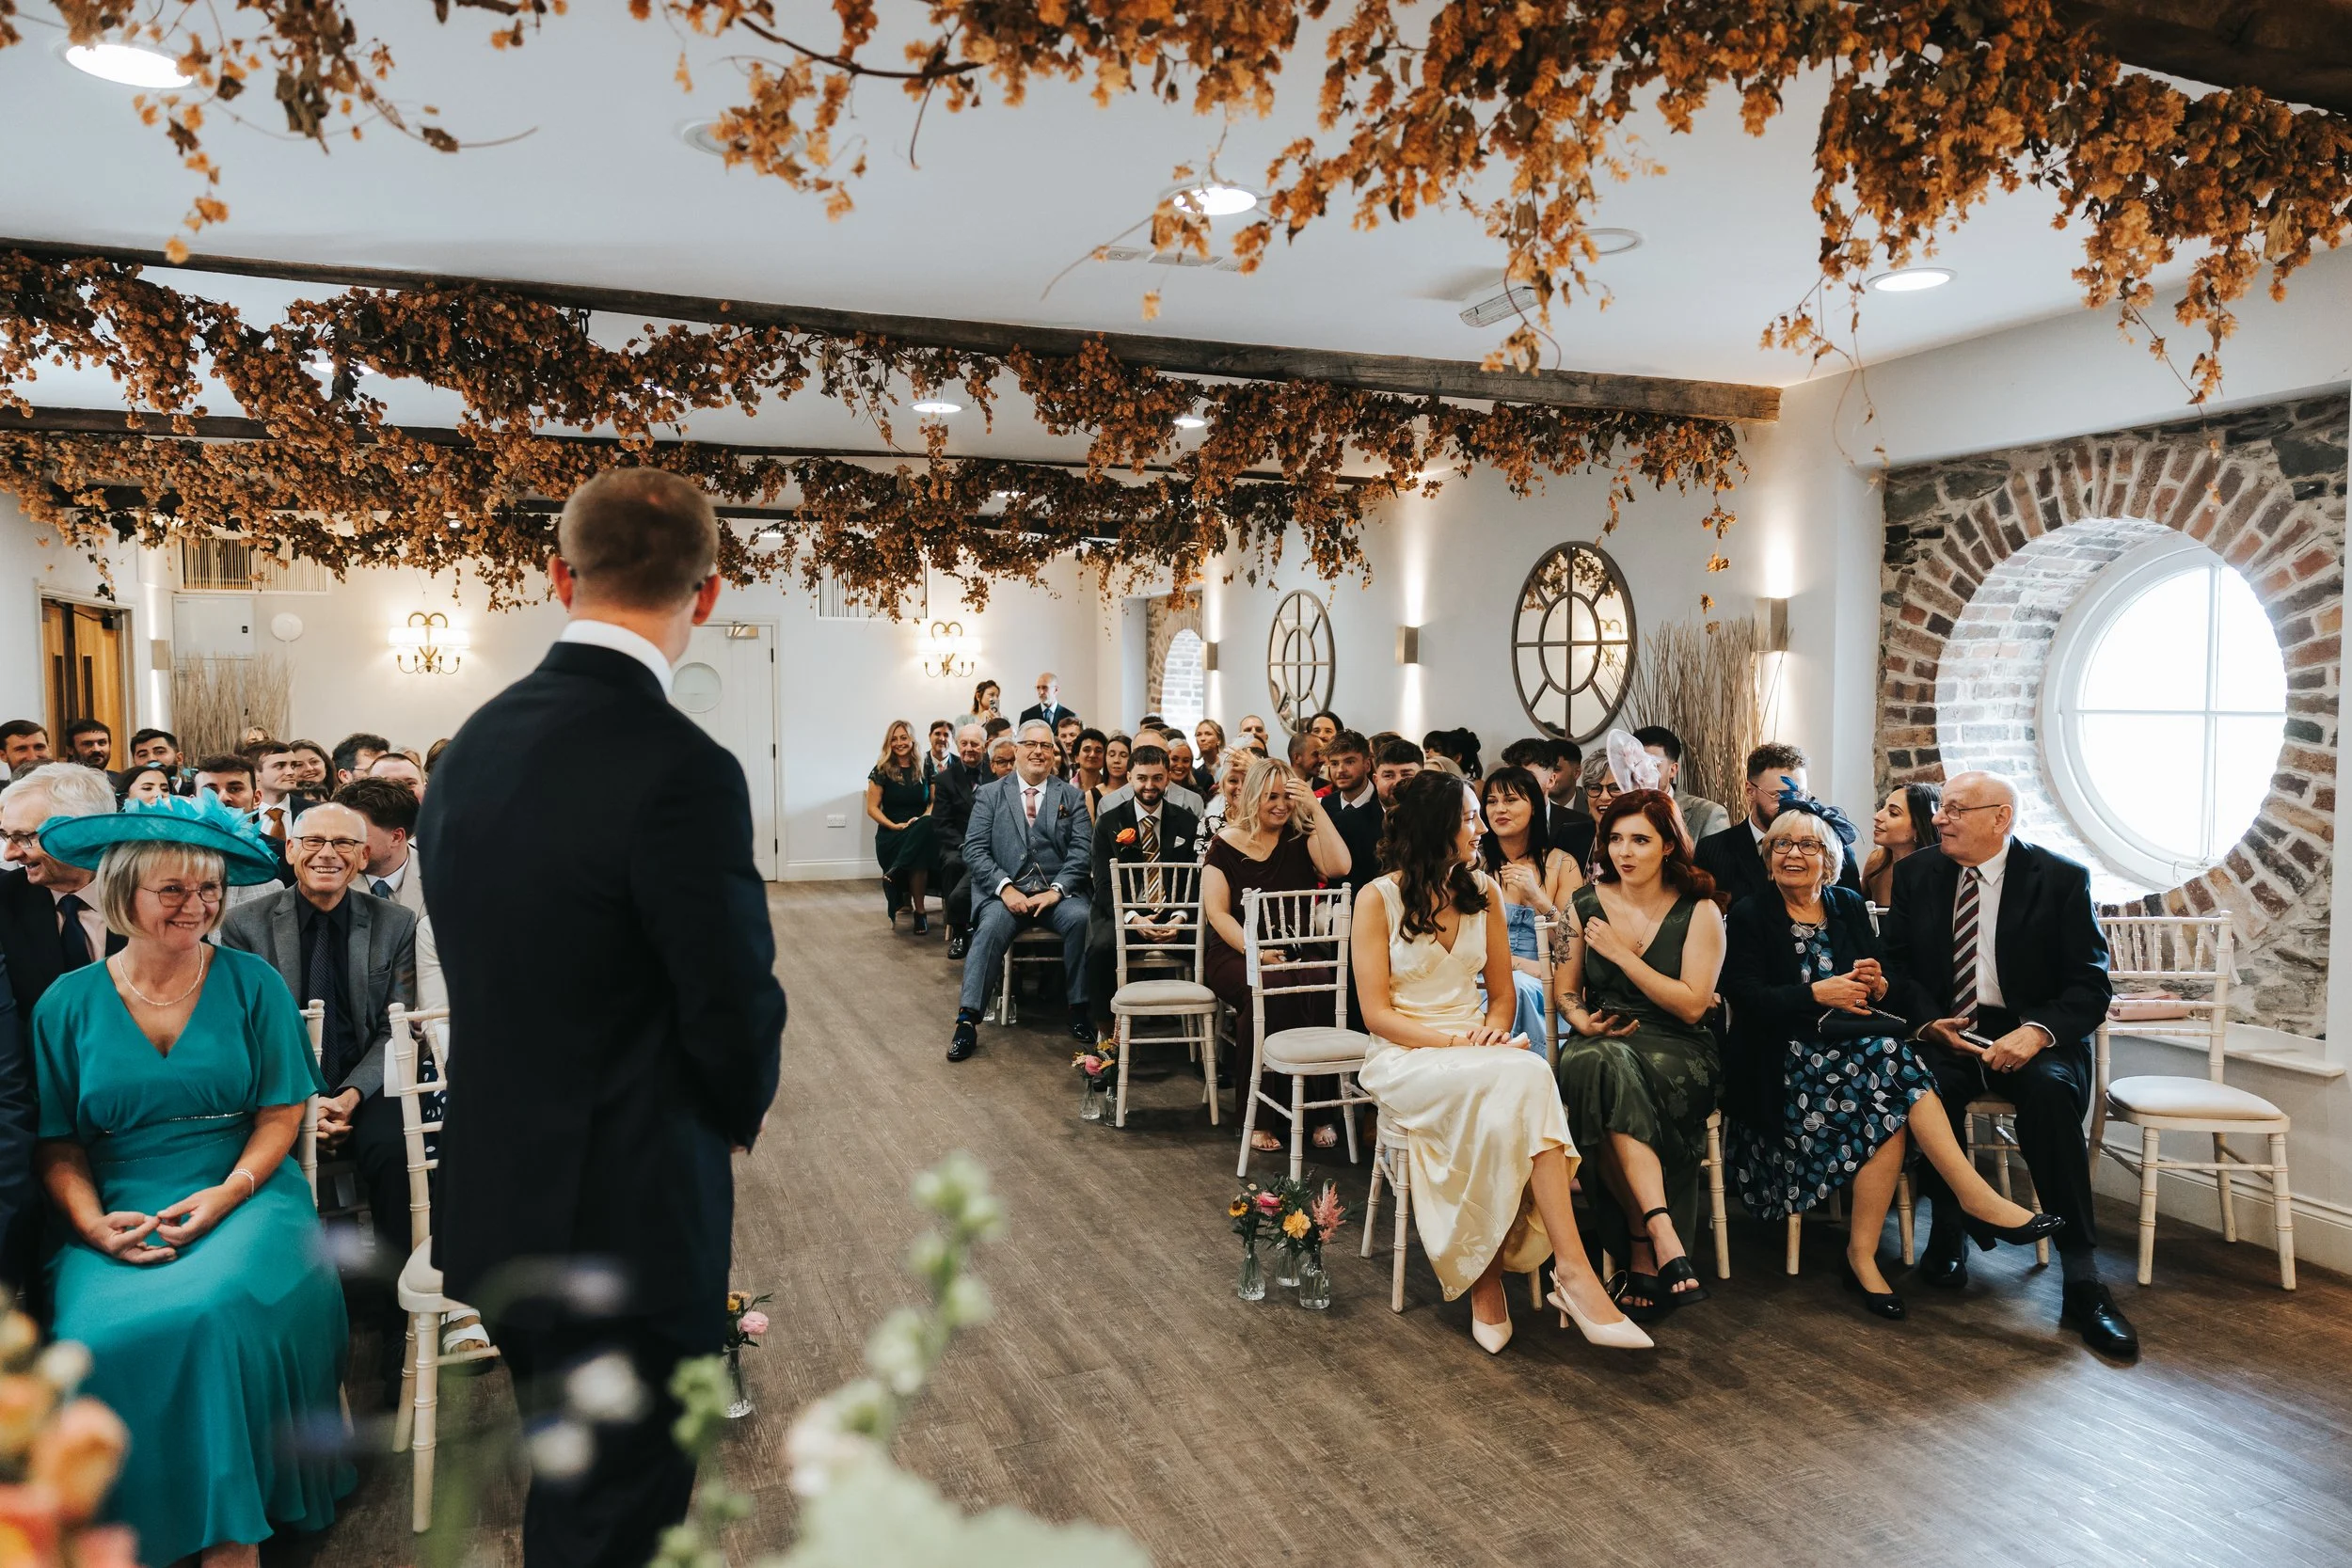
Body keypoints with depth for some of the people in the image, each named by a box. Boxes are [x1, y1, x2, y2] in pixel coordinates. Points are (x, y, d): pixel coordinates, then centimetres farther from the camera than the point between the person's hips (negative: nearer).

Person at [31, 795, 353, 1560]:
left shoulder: (253, 984, 4)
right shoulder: (68, 1003, 7)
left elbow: (282, 1113, 2)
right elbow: (58, 1143, 7)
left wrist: (225, 1195, -14)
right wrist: (92, 1222, -11)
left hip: (245, 1196, -1)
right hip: (118, 1216, 2)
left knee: (215, 1312, -31)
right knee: (99, 1337, -27)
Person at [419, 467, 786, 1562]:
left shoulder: (472, 745, 1)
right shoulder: (680, 770, -23)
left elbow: (481, 962, 8)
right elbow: (736, 1008, -18)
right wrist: (740, 1111, 4)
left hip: (494, 1206, 8)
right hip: (626, 1225, -8)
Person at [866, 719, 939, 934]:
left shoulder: (925, 768, 11)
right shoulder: (882, 771, 6)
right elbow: (872, 808, 4)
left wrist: (923, 819, -14)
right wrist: (894, 826, -13)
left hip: (920, 830, 1)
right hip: (891, 834, -1)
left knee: (926, 828, -39)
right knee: (918, 853, -36)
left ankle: (896, 872, -34)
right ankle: (919, 910, -28)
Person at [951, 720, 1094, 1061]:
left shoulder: (1072, 797, 12)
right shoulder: (990, 795, 10)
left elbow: (1082, 851, 3)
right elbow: (974, 850, 2)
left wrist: (1056, 889, -13)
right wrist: (1005, 888, -13)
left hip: (1057, 892, 1)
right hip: (1005, 890, 0)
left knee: (1080, 918, -30)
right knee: (991, 926, -31)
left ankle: (1079, 1009, -17)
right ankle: (967, 1019, -28)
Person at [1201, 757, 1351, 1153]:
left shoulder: (1301, 838, 10)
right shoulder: (1226, 844, 5)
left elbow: (1339, 867, -10)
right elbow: (1216, 911, -3)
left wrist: (1316, 808, -8)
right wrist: (1254, 950, -18)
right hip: (1235, 952, -2)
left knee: (1318, 991, -32)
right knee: (1266, 992, -35)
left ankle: (1320, 1109, -21)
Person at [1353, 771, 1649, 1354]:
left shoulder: (1481, 892, 12)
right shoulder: (1379, 899, -4)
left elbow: (1501, 991, 18)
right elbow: (1377, 1013, -7)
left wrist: (1492, 1030, -6)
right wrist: (1453, 1041, -20)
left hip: (1475, 1050, 4)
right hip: (1405, 1056, -4)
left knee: (1506, 1112, -34)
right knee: (1523, 1080, -34)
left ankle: (1484, 1274, -26)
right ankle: (1573, 1271, -33)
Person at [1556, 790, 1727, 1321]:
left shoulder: (1699, 911, 1)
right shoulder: (1586, 903, 10)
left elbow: (1692, 1005, -7)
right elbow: (1567, 989, 17)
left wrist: (1621, 954, -10)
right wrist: (1579, 1018, -6)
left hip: (1675, 1049, -2)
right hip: (1601, 1041, 2)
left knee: (1611, 1078, -36)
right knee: (1603, 1068, -37)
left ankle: (1642, 1256, -33)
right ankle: (1662, 1236, -41)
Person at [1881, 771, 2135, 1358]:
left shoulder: (2061, 879, -2)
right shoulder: (1916, 874, 6)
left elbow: (2091, 982, -6)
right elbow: (1895, 964, 8)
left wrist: (2037, 1031, -25)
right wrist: (1928, 1021, -13)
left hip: (2029, 1034, -1)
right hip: (1942, 1032, 2)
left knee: (2051, 1091, -34)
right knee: (1929, 1083, -32)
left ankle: (2082, 1283, -27)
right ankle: (1948, 1233, -12)